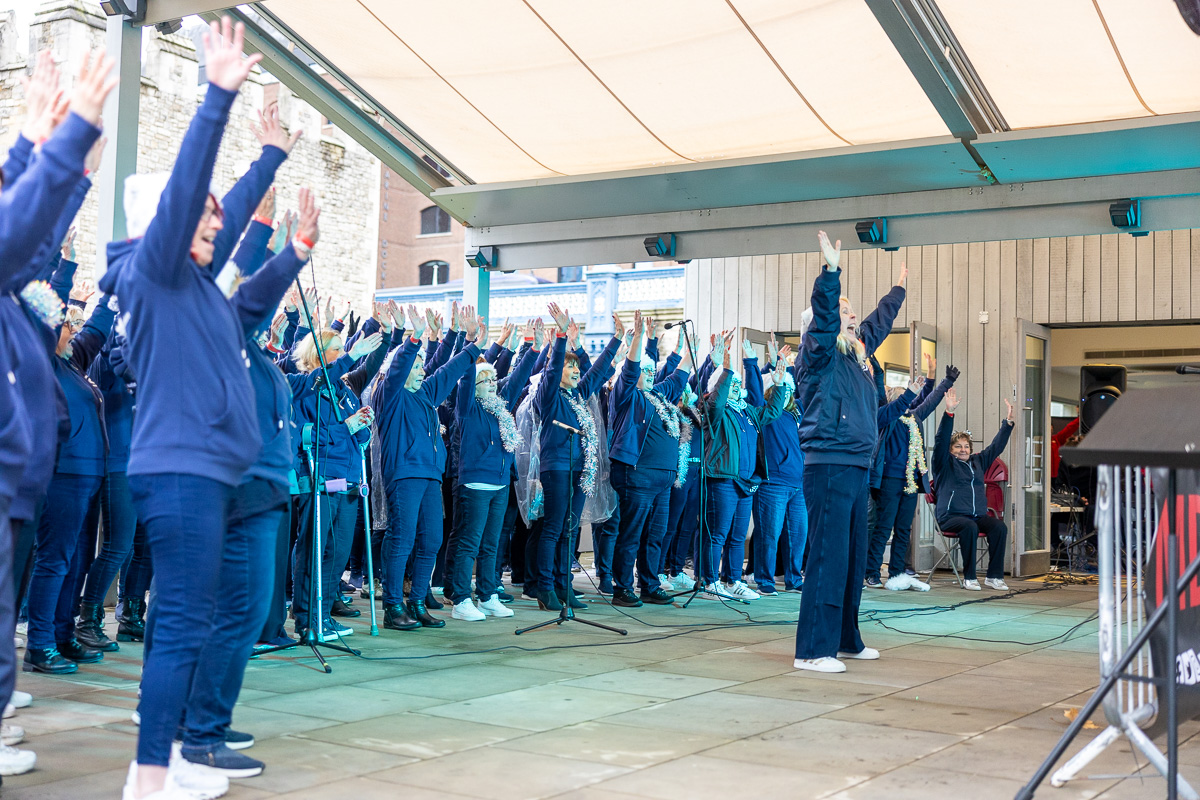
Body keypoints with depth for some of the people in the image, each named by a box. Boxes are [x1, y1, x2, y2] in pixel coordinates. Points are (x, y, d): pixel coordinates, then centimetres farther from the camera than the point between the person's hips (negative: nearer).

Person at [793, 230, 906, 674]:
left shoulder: (855, 354, 17)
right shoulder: (819, 354, -5)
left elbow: (879, 322, 35)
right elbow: (822, 315, -24)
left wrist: (898, 289, 46)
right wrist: (831, 272, -35)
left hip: (857, 469, 9)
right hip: (829, 467, -9)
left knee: (853, 557, 14)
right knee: (828, 558, -10)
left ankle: (845, 640, 24)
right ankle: (813, 649, -7)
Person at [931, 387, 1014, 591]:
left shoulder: (978, 461, 23)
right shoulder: (945, 463, 7)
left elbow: (997, 446, 23)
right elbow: (941, 440, -8)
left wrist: (1008, 421, 13)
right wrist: (949, 412, -19)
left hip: (978, 515, 5)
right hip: (951, 516, -5)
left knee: (1000, 527, -24)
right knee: (970, 527, -36)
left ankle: (994, 576, -22)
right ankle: (969, 578, -27)